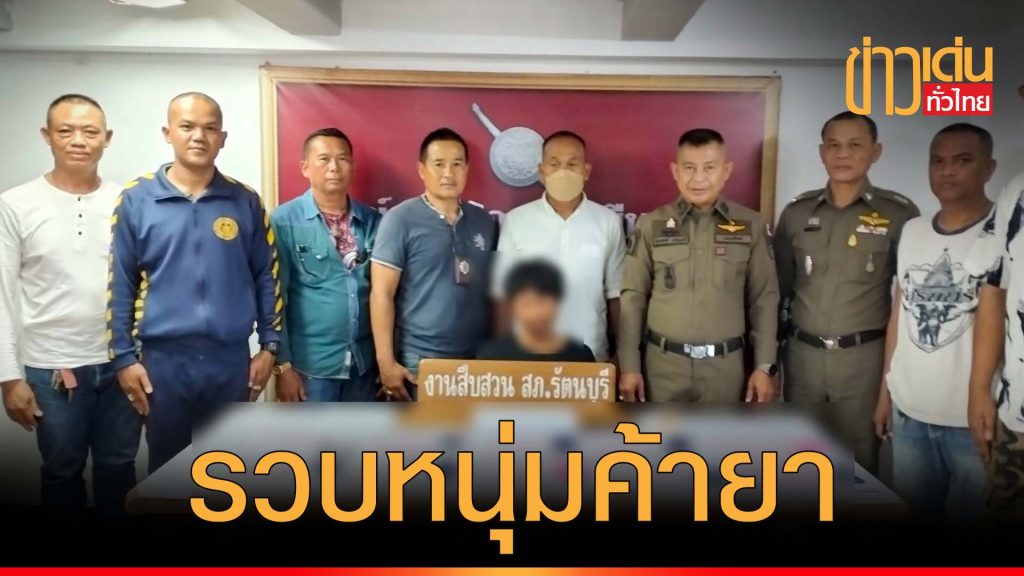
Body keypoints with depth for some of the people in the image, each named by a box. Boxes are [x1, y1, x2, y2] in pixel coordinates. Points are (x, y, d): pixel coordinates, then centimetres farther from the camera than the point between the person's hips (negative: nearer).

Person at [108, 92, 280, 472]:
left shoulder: (245, 201, 2)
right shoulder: (136, 199, -2)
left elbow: (267, 276, 5)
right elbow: (120, 284, 0)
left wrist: (269, 346, 3)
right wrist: (124, 357, -2)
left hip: (231, 358, 1)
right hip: (163, 358, -1)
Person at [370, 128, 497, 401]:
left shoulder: (485, 222, 8)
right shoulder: (400, 219, -6)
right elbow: (381, 294, -8)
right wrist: (386, 361, -12)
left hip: (478, 358, 5)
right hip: (420, 361, -4)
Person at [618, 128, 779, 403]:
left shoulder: (751, 226, 1)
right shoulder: (651, 225, -1)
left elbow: (764, 299, 4)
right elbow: (633, 297, 1)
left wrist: (765, 366, 0)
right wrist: (629, 366, -2)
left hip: (725, 365, 1)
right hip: (663, 362, 0)